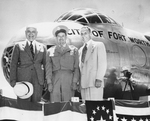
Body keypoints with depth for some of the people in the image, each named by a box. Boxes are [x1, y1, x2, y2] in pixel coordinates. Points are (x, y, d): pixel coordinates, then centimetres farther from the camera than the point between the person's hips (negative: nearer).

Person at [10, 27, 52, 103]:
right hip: (23, 79, -2)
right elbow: (13, 64, 4)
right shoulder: (18, 46, 7)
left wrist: (48, 78, -3)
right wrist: (13, 80, -4)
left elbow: (46, 64, 9)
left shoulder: (42, 47, 12)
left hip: (38, 79, 2)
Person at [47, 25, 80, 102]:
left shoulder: (73, 50, 12)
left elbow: (76, 68, 7)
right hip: (55, 79, 1)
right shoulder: (50, 51, 14)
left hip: (68, 79, -1)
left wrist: (75, 81, -3)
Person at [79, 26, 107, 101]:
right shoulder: (81, 49, 23)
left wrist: (99, 79, -15)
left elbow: (102, 64, -4)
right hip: (84, 83, 5)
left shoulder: (99, 45, 5)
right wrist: (79, 82, 11)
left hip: (95, 83, -5)